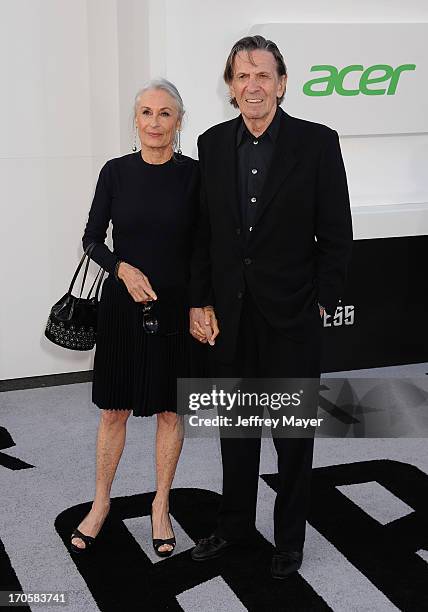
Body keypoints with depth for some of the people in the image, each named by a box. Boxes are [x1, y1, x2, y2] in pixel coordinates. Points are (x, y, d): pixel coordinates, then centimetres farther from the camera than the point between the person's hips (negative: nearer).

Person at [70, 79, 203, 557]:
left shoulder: (194, 174, -5)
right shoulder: (116, 172, -2)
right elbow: (92, 238, 3)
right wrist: (123, 268, -14)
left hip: (175, 307, -1)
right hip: (122, 305, 1)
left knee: (170, 410, 10)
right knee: (114, 409, 10)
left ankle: (161, 506, 28)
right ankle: (101, 503, 28)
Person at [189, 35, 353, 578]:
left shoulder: (317, 142, -7)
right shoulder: (212, 144, 3)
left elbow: (336, 233, -5)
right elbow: (203, 232, 5)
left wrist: (321, 303, -8)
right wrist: (199, 303, 2)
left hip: (292, 316, -3)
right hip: (229, 314, 3)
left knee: (293, 433, 11)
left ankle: (290, 536, 29)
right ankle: (235, 524, 36)